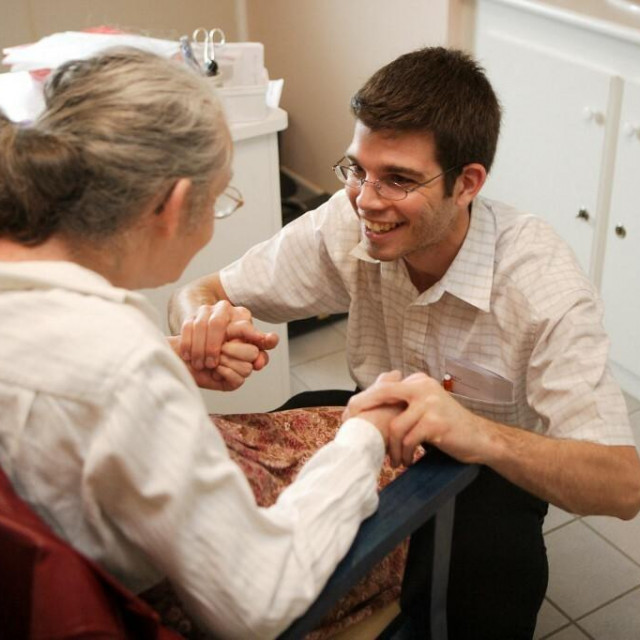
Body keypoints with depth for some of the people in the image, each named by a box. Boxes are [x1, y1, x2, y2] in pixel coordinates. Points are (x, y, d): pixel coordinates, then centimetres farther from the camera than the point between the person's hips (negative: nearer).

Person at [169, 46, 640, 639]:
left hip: (498, 465, -3)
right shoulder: (348, 224, -18)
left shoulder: (541, 283, -29)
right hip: (382, 433, 4)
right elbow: (202, 293, -8)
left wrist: (479, 434, -54)